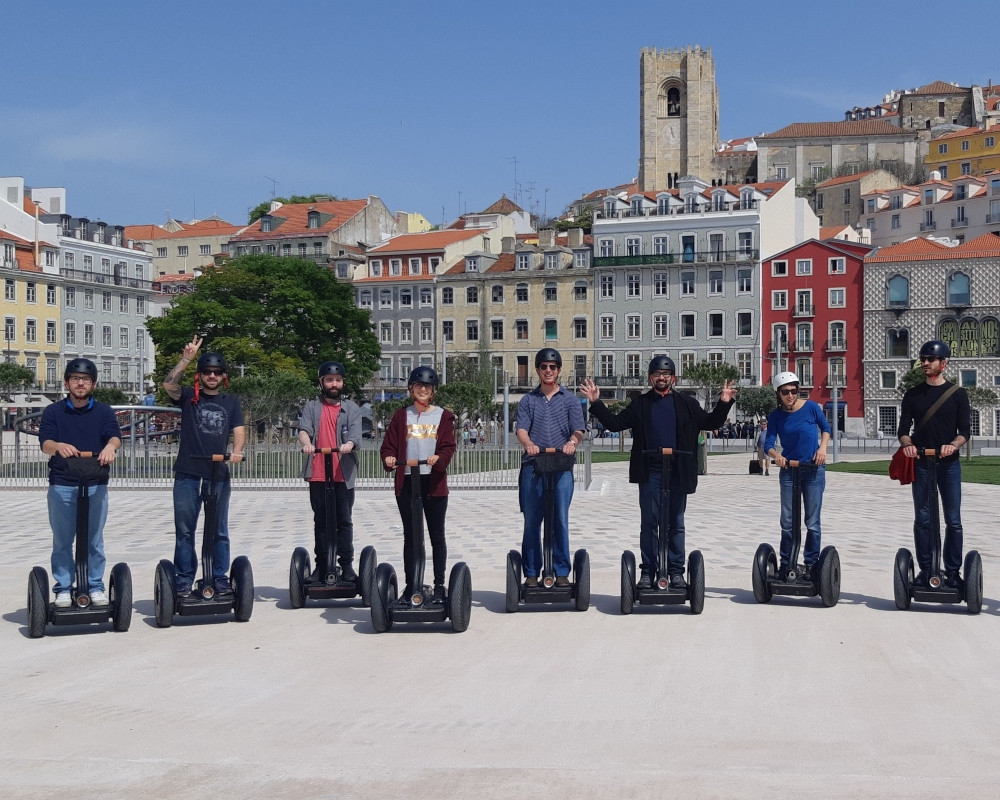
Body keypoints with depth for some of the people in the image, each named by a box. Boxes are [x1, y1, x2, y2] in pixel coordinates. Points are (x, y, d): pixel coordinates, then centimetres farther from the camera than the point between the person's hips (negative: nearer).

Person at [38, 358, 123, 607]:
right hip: (62, 485, 0)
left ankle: (95, 587, 14)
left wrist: (110, 446, -35)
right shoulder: (53, 412, 6)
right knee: (62, 541, 4)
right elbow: (45, 443, -9)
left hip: (96, 484, 0)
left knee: (94, 540, 5)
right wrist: (59, 446, -33)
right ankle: (63, 589, 12)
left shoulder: (104, 412, 7)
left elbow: (115, 436, -10)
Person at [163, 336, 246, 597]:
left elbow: (239, 431, 3)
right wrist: (186, 359, -22)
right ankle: (184, 580, 8)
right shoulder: (189, 396, 6)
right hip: (187, 473, -1)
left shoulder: (231, 402, 12)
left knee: (219, 530, 8)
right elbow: (169, 385, -13)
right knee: (184, 529, 2)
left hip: (219, 474, 2)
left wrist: (237, 451, -17)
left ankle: (219, 577, 14)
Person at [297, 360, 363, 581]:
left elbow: (355, 435, -5)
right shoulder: (311, 407, 10)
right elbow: (303, 429, -7)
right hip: (318, 474, 1)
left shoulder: (352, 408, 9)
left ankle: (347, 565, 4)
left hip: (343, 474, -1)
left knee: (344, 522, 0)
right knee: (321, 522, 8)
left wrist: (348, 445, -29)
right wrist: (307, 443, -30)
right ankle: (322, 565, 15)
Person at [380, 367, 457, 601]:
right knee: (410, 536, 6)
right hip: (406, 482, 1)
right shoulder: (401, 415, 11)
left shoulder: (443, 416, 7)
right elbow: (389, 445, 6)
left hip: (434, 483, -1)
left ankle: (439, 585, 12)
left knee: (437, 536, 5)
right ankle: (411, 585, 13)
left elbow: (448, 447, -3)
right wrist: (389, 458, -17)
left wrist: (438, 458, -24)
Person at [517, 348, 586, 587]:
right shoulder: (528, 400, 13)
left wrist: (572, 443, -23)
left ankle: (562, 572, 5)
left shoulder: (570, 400, 11)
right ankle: (531, 573, 9)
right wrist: (528, 444, -23)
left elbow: (578, 431, 1)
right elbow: (521, 429, -1)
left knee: (560, 521, -2)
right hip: (533, 467, 1)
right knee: (532, 522, 2)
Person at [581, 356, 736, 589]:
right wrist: (596, 403, -3)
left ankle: (676, 572, 13)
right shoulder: (640, 404, 9)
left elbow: (710, 423, 9)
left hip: (677, 474, 0)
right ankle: (647, 572, 9)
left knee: (676, 525, 7)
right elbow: (615, 423, 6)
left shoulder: (687, 404, 10)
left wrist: (724, 404, -6)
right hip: (650, 473, 0)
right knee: (649, 524, 2)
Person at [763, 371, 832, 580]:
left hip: (813, 470, -1)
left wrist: (823, 447, -7)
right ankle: (785, 565, 14)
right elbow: (768, 444, -7)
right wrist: (776, 455, -28)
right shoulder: (776, 416, -2)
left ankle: (811, 564, 11)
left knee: (812, 522, 0)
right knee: (787, 523, 4)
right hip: (788, 471, 2)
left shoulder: (811, 407, -6)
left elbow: (825, 428, 10)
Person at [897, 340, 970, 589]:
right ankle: (925, 569, 9)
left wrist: (954, 445, -21)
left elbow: (965, 430, 0)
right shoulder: (913, 395, 9)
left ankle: (953, 572, 4)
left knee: (953, 520, -1)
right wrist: (907, 444, -16)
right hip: (921, 464, 2)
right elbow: (903, 429, 5)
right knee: (922, 519, 3)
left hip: (949, 464, -2)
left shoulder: (958, 393, 4)